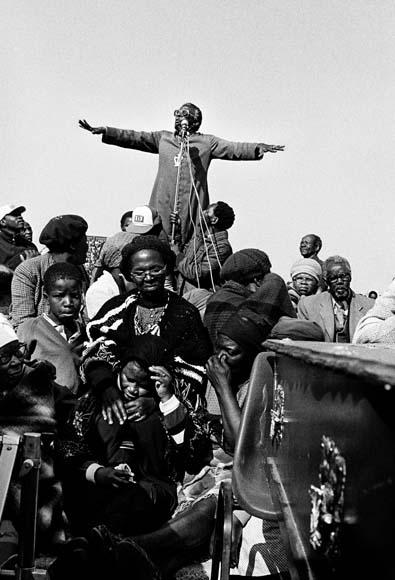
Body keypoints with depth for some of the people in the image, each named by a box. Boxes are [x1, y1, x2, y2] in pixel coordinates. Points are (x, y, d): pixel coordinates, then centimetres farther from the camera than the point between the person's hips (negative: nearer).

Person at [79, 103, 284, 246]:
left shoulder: (206, 142, 10)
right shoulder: (163, 139, 18)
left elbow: (234, 149, 0)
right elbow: (132, 138, 18)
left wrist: (258, 148, -16)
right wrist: (104, 131, 12)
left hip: (192, 206, -2)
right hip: (163, 205, 2)